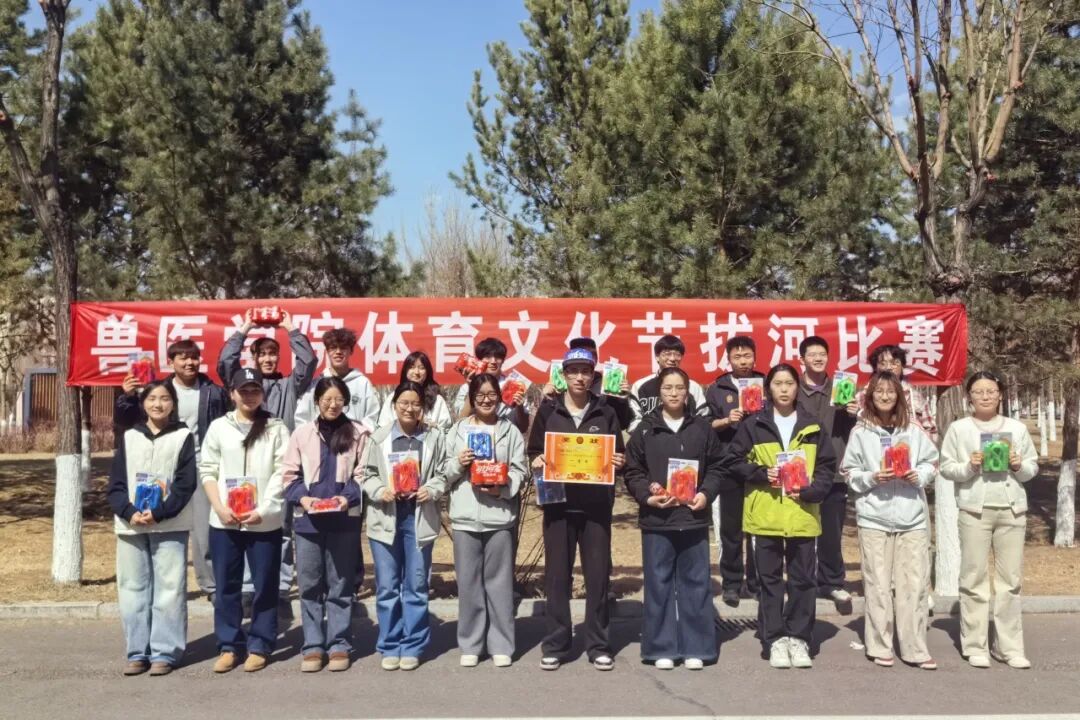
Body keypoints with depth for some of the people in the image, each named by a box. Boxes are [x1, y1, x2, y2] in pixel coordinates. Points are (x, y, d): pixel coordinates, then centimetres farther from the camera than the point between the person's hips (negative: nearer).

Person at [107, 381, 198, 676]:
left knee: (169, 590, -3)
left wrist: (158, 514, -15)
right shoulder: (129, 437, 11)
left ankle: (165, 652, 4)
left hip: (170, 526, -3)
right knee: (133, 590, 6)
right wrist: (130, 513, -11)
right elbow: (115, 484, 6)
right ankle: (138, 652, 15)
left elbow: (186, 484, -4)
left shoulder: (184, 436, 2)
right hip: (130, 525, 3)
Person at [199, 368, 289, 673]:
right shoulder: (218, 427, 8)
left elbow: (282, 473, -3)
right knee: (226, 586, 7)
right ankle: (229, 646, 18)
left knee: (265, 586, 3)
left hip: (265, 522, -1)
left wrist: (263, 510, -13)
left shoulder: (276, 429, 3)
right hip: (224, 521, 2)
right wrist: (220, 507, -8)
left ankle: (259, 647, 14)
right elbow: (207, 471, 5)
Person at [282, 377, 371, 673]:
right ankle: (313, 646, 14)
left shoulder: (358, 433, 4)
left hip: (344, 518, -1)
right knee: (310, 584, 5)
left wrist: (348, 497, -15)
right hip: (307, 518, 1)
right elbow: (289, 475, 6)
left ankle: (339, 645, 13)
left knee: (340, 584, 5)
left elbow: (363, 473, 1)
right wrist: (302, 498, -11)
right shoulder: (302, 434, 7)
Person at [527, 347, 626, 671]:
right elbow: (533, 453, 8)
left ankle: (598, 645, 14)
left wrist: (618, 463, -13)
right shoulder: (548, 411, 6)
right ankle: (556, 645, 14)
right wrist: (536, 462, -13)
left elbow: (619, 455, 9)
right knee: (557, 575, 4)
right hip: (558, 503, 0)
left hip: (596, 505, 0)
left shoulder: (606, 413, 7)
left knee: (598, 575, 3)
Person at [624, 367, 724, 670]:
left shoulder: (703, 428, 6)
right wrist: (647, 496, -12)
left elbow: (716, 467, 8)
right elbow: (632, 471, 2)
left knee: (696, 583, 6)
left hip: (694, 517, 1)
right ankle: (661, 648, 14)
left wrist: (706, 494, -8)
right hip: (656, 519, -1)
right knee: (659, 584, 4)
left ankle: (696, 648, 16)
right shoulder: (645, 429, 3)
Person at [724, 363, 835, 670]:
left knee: (802, 579, 6)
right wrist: (762, 474, -12)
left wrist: (811, 491, -10)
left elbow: (827, 465, 6)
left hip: (802, 514, 1)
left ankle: (798, 638, 17)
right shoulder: (753, 425, 3)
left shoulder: (812, 427, 7)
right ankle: (775, 639, 14)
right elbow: (734, 460, 2)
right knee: (769, 579, 6)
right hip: (765, 515, -1)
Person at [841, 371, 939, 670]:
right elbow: (850, 473, 5)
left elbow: (932, 463, 13)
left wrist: (919, 476, -6)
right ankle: (879, 647, 13)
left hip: (912, 516, 1)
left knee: (915, 583, 0)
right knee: (878, 584, 3)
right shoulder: (860, 432, 3)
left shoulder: (913, 430, 7)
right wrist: (872, 478, -12)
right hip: (874, 517, -1)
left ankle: (915, 649, 8)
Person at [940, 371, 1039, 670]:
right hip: (974, 509, -2)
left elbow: (1033, 466, 12)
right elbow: (946, 467, 1)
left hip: (1012, 509, 2)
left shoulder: (1017, 428, 9)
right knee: (975, 578, 1)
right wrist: (968, 467, -16)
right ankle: (974, 646, 9)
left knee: (1011, 579, 5)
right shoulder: (959, 428, 3)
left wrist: (1020, 466, -8)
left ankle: (1010, 647, 13)